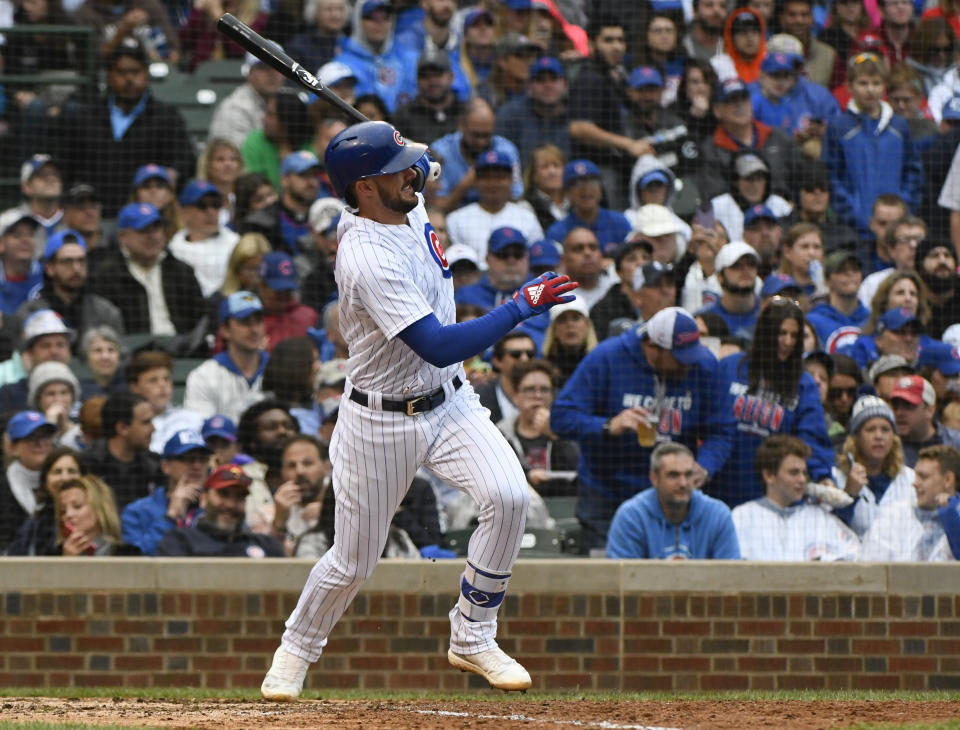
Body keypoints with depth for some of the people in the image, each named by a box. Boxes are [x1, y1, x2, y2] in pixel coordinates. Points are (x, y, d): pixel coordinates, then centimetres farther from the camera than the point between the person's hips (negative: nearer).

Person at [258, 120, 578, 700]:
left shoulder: (409, 206, -2)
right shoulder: (369, 260, -29)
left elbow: (416, 166, 25)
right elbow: (437, 347, -34)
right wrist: (521, 308, -35)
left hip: (449, 401, 7)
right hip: (382, 422, -7)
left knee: (508, 496, -17)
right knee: (354, 562, 5)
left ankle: (472, 639, -1)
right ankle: (298, 649, 35)